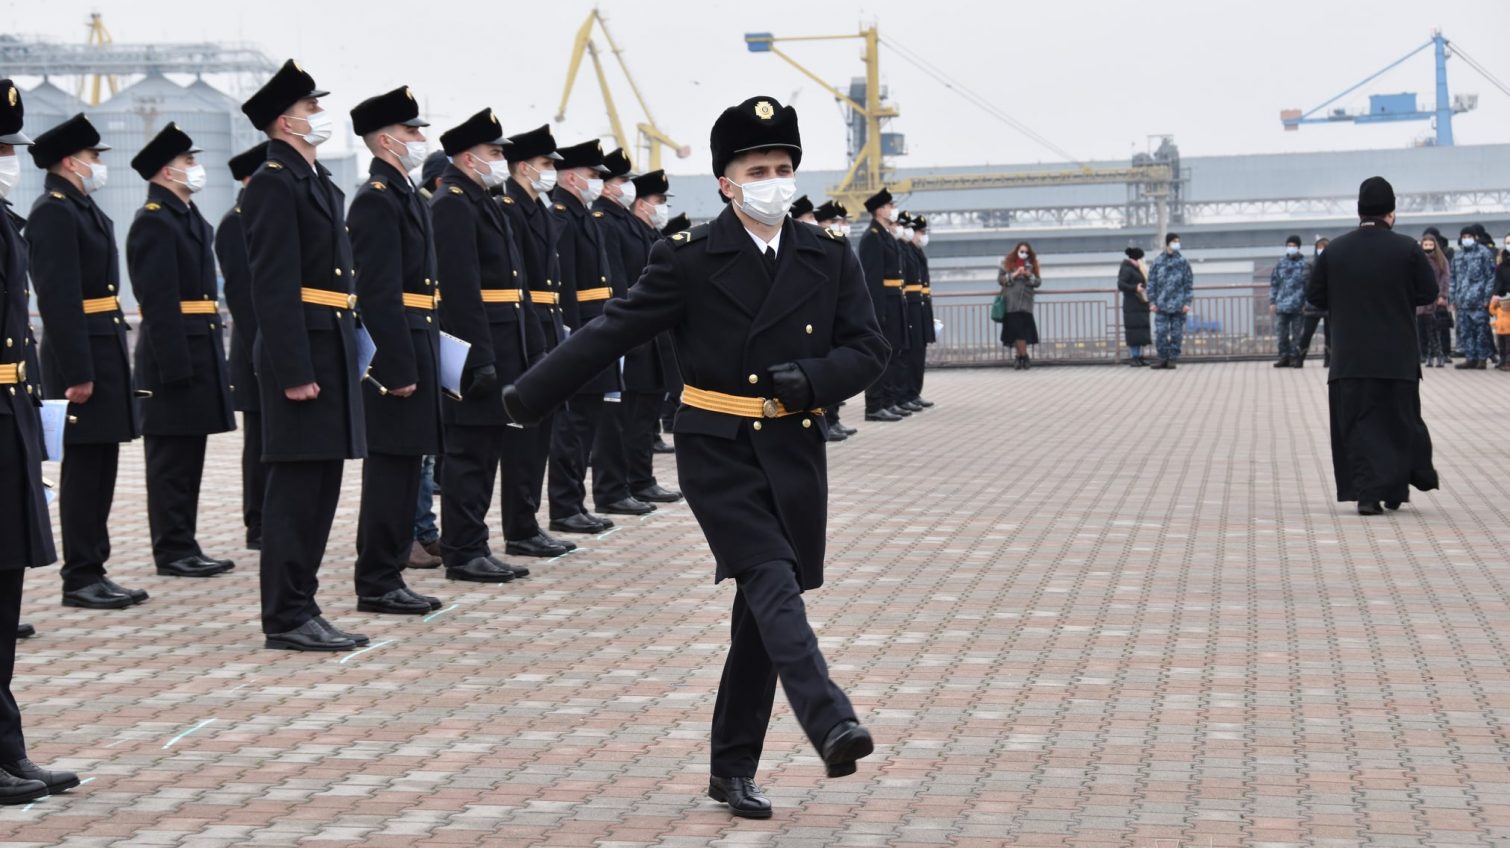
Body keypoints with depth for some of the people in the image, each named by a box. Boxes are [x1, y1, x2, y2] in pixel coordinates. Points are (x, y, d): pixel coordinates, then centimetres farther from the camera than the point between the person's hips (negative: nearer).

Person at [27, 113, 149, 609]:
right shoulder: (53, 213, -13)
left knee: (101, 468, 11)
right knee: (84, 469, -4)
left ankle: (93, 570, 17)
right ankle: (81, 579, 1)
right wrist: (76, 372, -23)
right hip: (81, 356, -10)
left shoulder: (85, 210, 18)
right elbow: (58, 298, -20)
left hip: (106, 350, 10)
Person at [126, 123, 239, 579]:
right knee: (172, 458, -3)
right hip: (175, 355, -9)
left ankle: (184, 546, 18)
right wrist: (175, 366, -22)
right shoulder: (154, 222, -12)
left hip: (200, 352, 10)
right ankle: (174, 549, 1)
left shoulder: (190, 218, 18)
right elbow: (159, 302, -19)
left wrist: (213, 361, 18)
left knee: (188, 457, 12)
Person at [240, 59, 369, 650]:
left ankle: (301, 610, 17)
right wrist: (295, 371, -22)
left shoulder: (319, 182, 19)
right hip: (302, 353, -10)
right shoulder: (274, 182, -11)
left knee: (319, 487, 11)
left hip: (332, 351, 10)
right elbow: (273, 285, -18)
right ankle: (285, 619, -2)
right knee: (297, 486, -6)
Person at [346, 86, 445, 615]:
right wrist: (399, 368, -23)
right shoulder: (377, 200, -14)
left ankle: (387, 578, 17)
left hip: (414, 349, 10)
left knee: (402, 468, 12)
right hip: (396, 353, -10)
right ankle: (377, 585, 0)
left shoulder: (404, 196, 18)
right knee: (390, 468, -5)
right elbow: (379, 292, -20)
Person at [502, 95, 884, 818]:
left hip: (793, 458, 3)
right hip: (717, 453, -3)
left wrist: (811, 378, -14)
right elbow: (611, 332, -2)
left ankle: (733, 772, 15)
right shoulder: (690, 258, -4)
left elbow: (868, 350, 6)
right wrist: (528, 397, -3)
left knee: (761, 617, 7)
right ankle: (831, 727, -36)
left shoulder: (830, 257, 5)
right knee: (773, 585, -22)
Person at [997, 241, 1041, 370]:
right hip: (1011, 302, -1)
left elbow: (1038, 282, 11)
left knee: (1022, 331, -6)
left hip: (1025, 303, 1)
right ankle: (1024, 358, 0)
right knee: (1016, 330, -6)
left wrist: (1030, 276, -8)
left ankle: (1021, 358, 1)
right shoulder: (1007, 263, 8)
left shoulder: (1031, 265, 13)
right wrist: (1014, 275, -9)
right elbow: (1000, 279, 3)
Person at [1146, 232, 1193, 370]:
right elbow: (1151, 282, 6)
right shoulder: (1158, 261, 5)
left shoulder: (1183, 262, 3)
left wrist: (1187, 302, -4)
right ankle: (1163, 358, 5)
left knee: (1176, 334, 2)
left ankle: (1172, 359, 11)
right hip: (1162, 304, 0)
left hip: (1178, 305, 0)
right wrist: (1152, 302, 0)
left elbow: (1189, 283, 3)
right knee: (1160, 332, -5)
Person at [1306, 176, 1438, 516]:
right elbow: (1429, 292, -3)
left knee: (1357, 423, 5)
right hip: (1397, 356, -1)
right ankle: (1393, 490, 15)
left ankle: (1366, 493, -3)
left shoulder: (1335, 250, -2)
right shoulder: (1406, 249, -7)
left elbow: (1314, 294, 2)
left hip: (1350, 356, 1)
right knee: (1398, 421, 12)